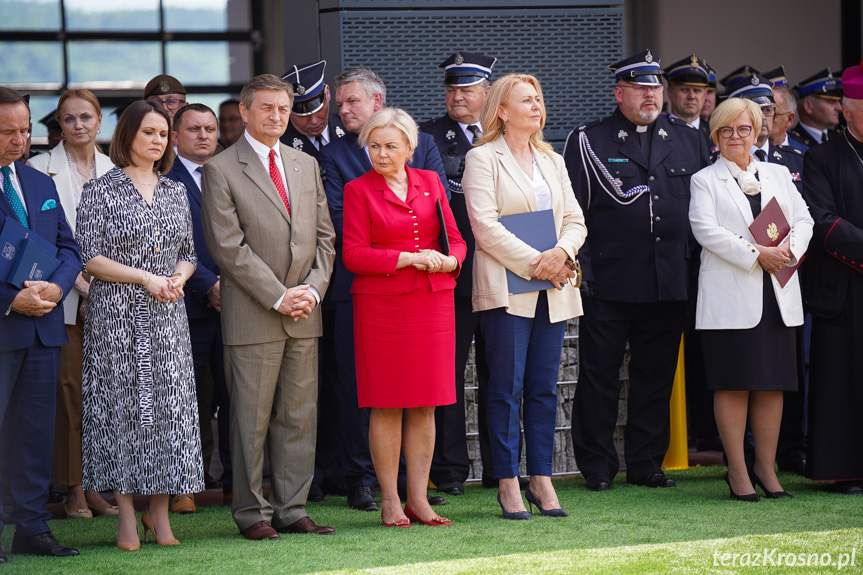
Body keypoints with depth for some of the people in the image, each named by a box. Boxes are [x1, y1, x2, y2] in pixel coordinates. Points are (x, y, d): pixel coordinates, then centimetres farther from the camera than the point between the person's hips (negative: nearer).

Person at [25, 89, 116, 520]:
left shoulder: (115, 171, 13)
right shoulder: (41, 168, 2)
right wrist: (77, 281, -12)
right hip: (64, 295, -3)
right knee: (69, 387, -5)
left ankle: (99, 484, 7)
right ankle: (74, 488, 0)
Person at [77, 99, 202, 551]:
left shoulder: (175, 192, 13)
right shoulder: (101, 191, -2)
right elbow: (90, 257, -7)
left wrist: (179, 276, -5)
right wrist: (146, 278, -13)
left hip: (167, 314, 4)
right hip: (117, 316, -4)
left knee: (171, 405, -1)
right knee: (121, 406, -3)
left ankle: (159, 510, 7)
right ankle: (127, 514, 2)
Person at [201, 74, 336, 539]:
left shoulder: (306, 166, 15)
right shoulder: (220, 171, -3)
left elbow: (324, 236, 13)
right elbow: (228, 247, -10)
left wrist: (313, 289, -3)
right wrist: (279, 296, -13)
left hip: (304, 315, 5)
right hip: (252, 317, -5)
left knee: (299, 417, 6)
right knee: (252, 418, -2)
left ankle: (292, 509, 12)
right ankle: (252, 513, 5)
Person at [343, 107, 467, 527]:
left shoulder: (430, 183, 12)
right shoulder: (358, 190, 1)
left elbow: (456, 240, 13)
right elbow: (353, 254, -6)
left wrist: (447, 260, -10)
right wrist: (408, 259, -15)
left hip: (433, 301, 4)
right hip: (380, 304, -3)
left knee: (424, 405, 4)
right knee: (387, 405, -2)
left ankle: (418, 499, 9)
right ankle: (390, 501, 4)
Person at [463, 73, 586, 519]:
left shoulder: (552, 161, 19)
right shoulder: (482, 159, -1)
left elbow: (574, 220, 14)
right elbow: (485, 227, -10)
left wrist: (562, 253, -7)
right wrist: (534, 263, -14)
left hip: (553, 290, 6)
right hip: (506, 288, -6)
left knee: (544, 389, 5)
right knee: (506, 388, -5)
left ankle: (541, 480, 10)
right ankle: (507, 483, -1)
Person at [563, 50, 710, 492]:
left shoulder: (689, 141, 13)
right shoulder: (587, 143, 2)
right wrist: (581, 270, -8)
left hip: (671, 285, 3)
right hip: (609, 285, -3)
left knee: (656, 377, 8)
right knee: (599, 377, 1)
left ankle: (646, 463, 17)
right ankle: (597, 466, 10)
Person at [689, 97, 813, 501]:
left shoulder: (778, 176, 17)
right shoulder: (704, 180, 4)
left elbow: (803, 220, 12)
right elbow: (707, 230, -10)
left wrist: (789, 247, -10)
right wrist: (756, 254, -17)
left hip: (778, 296, 4)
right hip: (730, 297, -4)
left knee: (773, 384, 4)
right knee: (733, 385, -4)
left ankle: (766, 467, 12)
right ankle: (737, 471, 2)